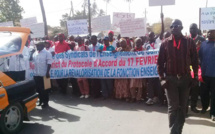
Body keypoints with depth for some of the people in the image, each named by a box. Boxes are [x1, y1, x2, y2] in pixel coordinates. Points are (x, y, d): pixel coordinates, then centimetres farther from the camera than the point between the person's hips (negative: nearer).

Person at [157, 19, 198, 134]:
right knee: (173, 106, -2)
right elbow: (160, 62, 1)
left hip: (185, 78, 2)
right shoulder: (165, 43, 1)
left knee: (182, 107, 9)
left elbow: (195, 61, 5)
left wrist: (195, 76, 1)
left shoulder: (189, 42, 3)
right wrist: (162, 78, -7)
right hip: (170, 79, -1)